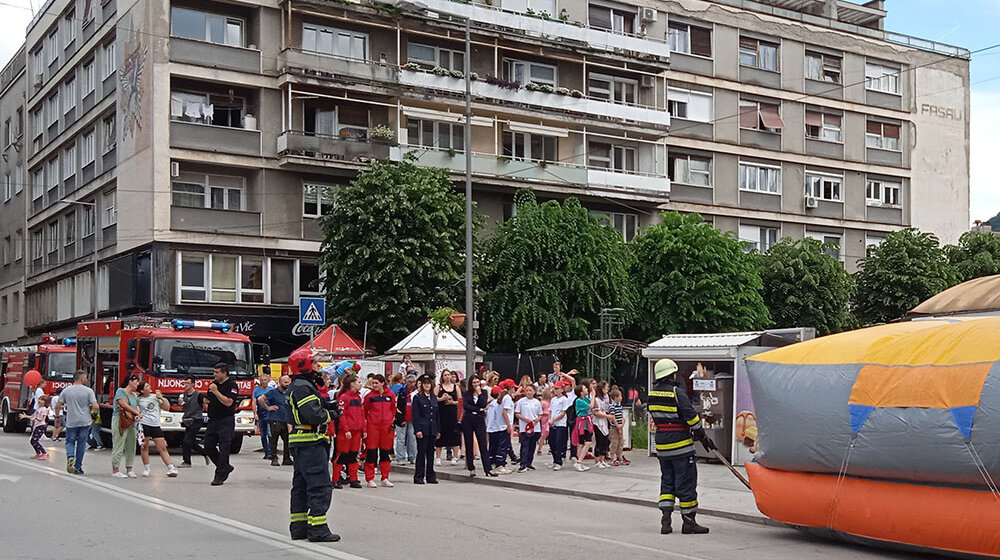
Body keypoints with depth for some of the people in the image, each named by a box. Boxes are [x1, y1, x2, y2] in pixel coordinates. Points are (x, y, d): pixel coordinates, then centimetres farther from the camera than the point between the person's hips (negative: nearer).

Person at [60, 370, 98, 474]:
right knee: (81, 444, 8)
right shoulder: (88, 391, -6)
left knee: (70, 441, 14)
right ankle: (78, 467, 11)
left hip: (71, 422, 1)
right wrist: (91, 409, 11)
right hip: (85, 422, -1)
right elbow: (95, 406, -12)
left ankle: (70, 456, -16)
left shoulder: (66, 391, 1)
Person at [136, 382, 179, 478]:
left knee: (163, 448, -1)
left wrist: (161, 398, 3)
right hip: (144, 425, -3)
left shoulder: (155, 397, 12)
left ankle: (171, 467, -7)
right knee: (145, 447, 2)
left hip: (156, 426, 3)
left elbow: (167, 408, 14)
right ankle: (146, 468, 13)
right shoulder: (139, 400, 0)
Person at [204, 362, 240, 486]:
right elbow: (208, 400, 24)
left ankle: (220, 476, -3)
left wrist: (216, 392, -17)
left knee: (224, 449, -8)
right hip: (213, 420, 8)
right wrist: (206, 401, 2)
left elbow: (228, 402, -19)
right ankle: (225, 467, 22)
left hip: (226, 421, -8)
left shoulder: (232, 385, -8)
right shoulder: (213, 384, 14)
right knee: (208, 447, 7)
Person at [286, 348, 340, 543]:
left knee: (301, 485, 13)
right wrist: (329, 415, -7)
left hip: (300, 444, 11)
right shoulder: (303, 387, -16)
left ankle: (298, 527, 18)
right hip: (310, 442, -11)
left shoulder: (296, 387, 18)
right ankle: (318, 529, -11)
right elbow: (314, 415, -24)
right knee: (320, 485, -10)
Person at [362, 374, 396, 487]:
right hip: (372, 426, -2)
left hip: (387, 426, 2)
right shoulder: (370, 395, 0)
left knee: (385, 452, 8)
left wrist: (393, 422, 8)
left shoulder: (390, 394, 4)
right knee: (372, 452, -2)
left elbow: (393, 409, 14)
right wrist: (364, 426, -1)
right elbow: (364, 410, 4)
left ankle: (385, 478, 17)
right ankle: (370, 479, 5)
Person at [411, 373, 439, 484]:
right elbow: (415, 415, -7)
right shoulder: (417, 398, -3)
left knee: (431, 453, 8)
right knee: (421, 452, -3)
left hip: (432, 430, 5)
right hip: (422, 429, -5)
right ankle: (419, 477, 2)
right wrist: (417, 430, -15)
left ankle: (430, 476, 14)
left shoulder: (434, 398, 14)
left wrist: (438, 430, 12)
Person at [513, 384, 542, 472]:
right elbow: (517, 414, 0)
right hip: (524, 428, -4)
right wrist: (525, 419, -14)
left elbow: (540, 415, 15)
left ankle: (529, 464, 18)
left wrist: (538, 419, -7)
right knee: (525, 447, -10)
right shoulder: (521, 401, 0)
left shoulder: (537, 402, 9)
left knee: (532, 447, 9)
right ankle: (523, 465, -13)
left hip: (535, 428, 4)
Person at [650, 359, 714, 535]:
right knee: (686, 482, 2)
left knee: (667, 481, 14)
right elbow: (691, 416, -15)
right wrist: (704, 437, -2)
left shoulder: (652, 393, 7)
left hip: (661, 445, 7)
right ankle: (688, 522, 7)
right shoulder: (676, 392, -14)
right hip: (680, 445, -7)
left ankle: (665, 519, 7)